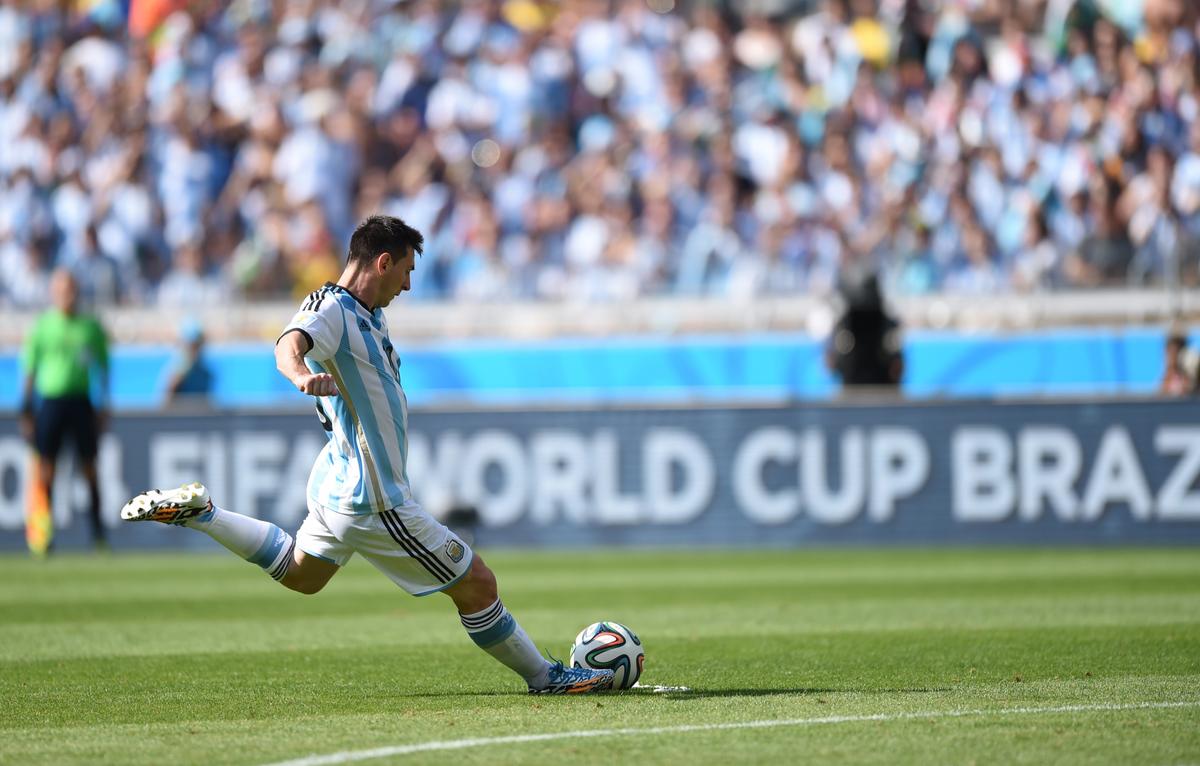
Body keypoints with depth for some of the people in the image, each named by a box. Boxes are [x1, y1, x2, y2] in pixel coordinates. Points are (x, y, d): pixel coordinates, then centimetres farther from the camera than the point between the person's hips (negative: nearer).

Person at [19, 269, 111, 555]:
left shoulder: (91, 327, 5)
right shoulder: (41, 327, 2)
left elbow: (102, 369, 11)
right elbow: (29, 370, 5)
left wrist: (103, 408, 7)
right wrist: (26, 411, 2)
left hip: (81, 400, 1)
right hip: (50, 400, -1)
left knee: (89, 467, 1)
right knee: (45, 469, -3)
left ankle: (98, 531, 8)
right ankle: (40, 533, 1)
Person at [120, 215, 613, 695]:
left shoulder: (368, 316, 10)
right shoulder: (331, 311, -20)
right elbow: (289, 344, -43)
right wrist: (300, 373, -61)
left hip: (340, 487, 11)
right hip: (372, 500, -11)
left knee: (300, 574, 32)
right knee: (477, 585, -3)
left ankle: (196, 511, 26)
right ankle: (543, 677, 9)